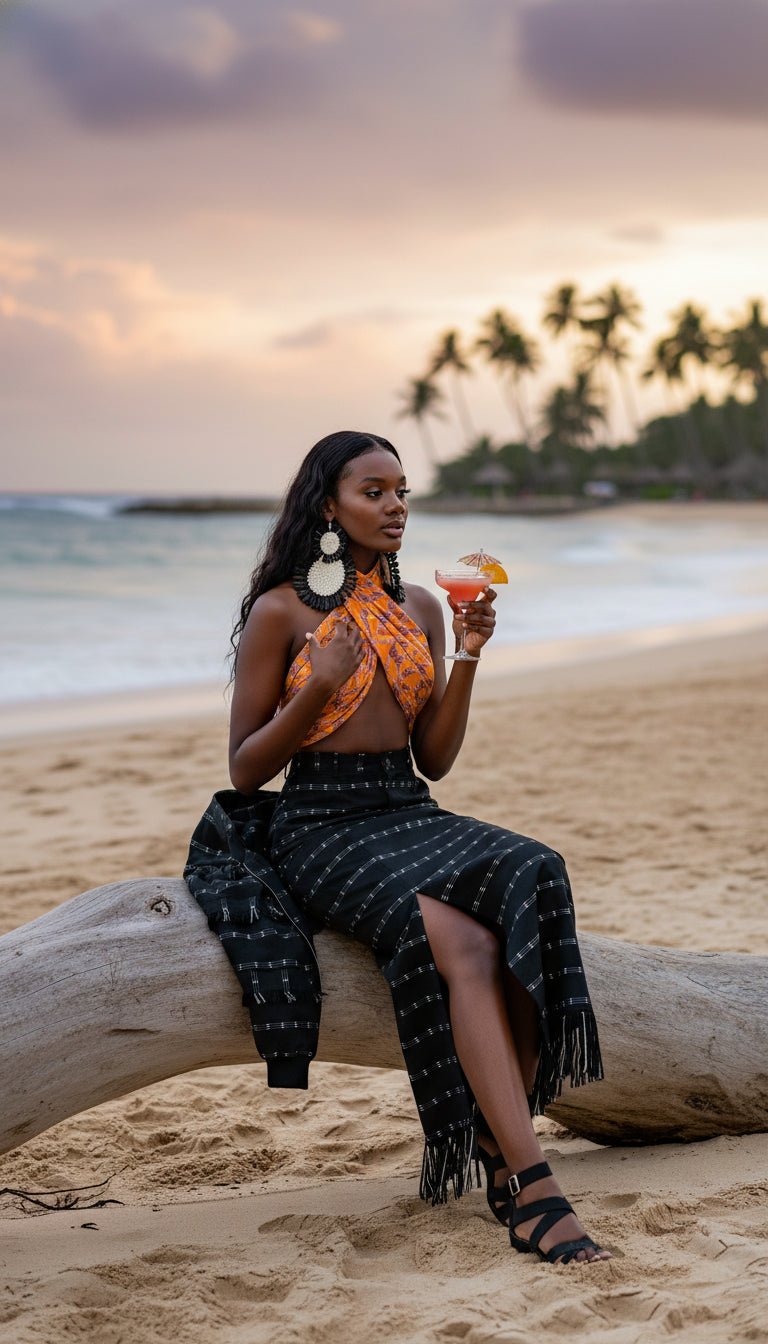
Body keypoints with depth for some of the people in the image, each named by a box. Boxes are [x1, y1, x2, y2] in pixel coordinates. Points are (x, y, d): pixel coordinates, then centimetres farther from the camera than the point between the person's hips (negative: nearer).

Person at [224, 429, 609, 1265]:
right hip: (319, 828, -5)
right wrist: (318, 691, -15)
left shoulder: (419, 609, 15)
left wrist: (469, 658, 0)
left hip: (411, 815, 5)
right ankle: (533, 1188, -34)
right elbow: (245, 772, -1)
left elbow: (434, 759, 12)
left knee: (528, 885, -28)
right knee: (460, 938, -32)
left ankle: (502, 1160, -22)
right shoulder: (281, 613, -1)